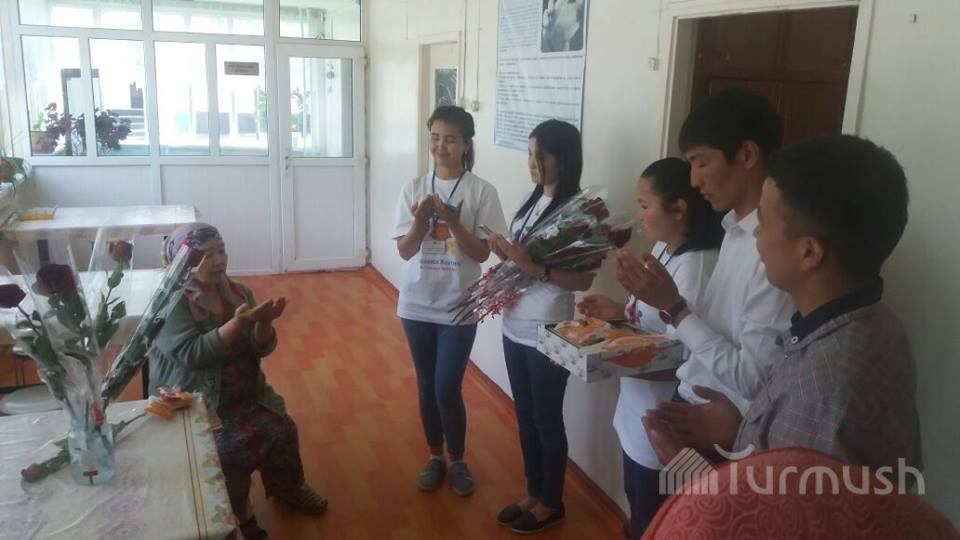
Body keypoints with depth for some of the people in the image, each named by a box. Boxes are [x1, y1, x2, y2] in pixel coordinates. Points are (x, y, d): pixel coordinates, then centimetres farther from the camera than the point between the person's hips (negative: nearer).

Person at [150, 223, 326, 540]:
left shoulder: (238, 293, 4)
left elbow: (261, 349, 1)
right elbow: (191, 354, -25)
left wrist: (263, 323, -21)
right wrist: (237, 324, -33)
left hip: (245, 395, 5)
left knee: (282, 431, -16)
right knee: (235, 444, -27)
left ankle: (287, 487, 13)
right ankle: (234, 512, -1)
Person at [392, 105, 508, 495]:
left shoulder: (481, 191, -7)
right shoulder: (414, 187, -1)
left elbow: (482, 253, -10)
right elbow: (404, 250, -4)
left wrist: (453, 221, -24)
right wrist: (420, 220, -23)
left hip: (458, 307, -3)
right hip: (418, 304, 3)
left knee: (447, 389, -1)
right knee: (426, 386, 14)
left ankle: (457, 460, 24)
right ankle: (435, 456, 34)